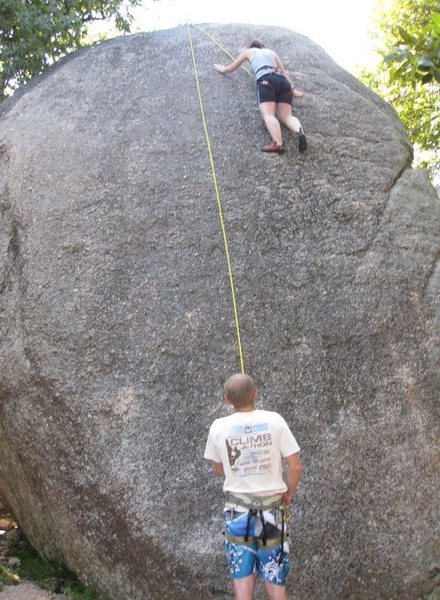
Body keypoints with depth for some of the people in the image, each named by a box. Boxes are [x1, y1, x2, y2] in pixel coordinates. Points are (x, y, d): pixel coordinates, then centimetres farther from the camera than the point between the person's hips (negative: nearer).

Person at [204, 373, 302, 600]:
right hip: (271, 506, 0)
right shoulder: (274, 420, -9)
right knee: (275, 578, 10)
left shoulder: (219, 427, -5)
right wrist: (288, 494, 9)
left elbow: (219, 470, 7)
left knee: (242, 576, 8)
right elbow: (295, 466, -7)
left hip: (238, 507, 0)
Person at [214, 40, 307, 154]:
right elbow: (284, 72, 33)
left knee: (268, 114, -21)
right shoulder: (271, 52, 35)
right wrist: (293, 90, 38)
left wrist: (223, 69, 59)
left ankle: (277, 143, -48)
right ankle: (300, 132, -39)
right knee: (286, 116, -4)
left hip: (266, 80, -4)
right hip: (283, 81, 4)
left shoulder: (249, 51, 28)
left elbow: (232, 68, 39)